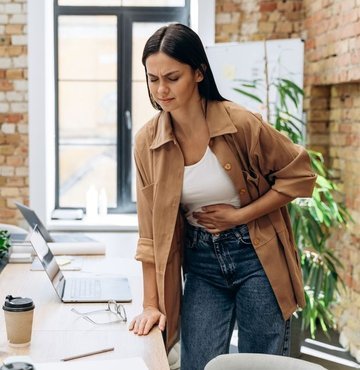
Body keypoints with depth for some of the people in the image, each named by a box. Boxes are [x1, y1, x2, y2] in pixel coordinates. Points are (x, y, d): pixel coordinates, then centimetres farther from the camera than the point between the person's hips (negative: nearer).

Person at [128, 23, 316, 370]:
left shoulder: (241, 123, -17)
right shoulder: (147, 141, -7)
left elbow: (299, 176, -6)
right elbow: (151, 229, -2)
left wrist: (239, 215, -14)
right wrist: (152, 303, -3)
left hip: (255, 256, -2)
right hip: (201, 263, 3)